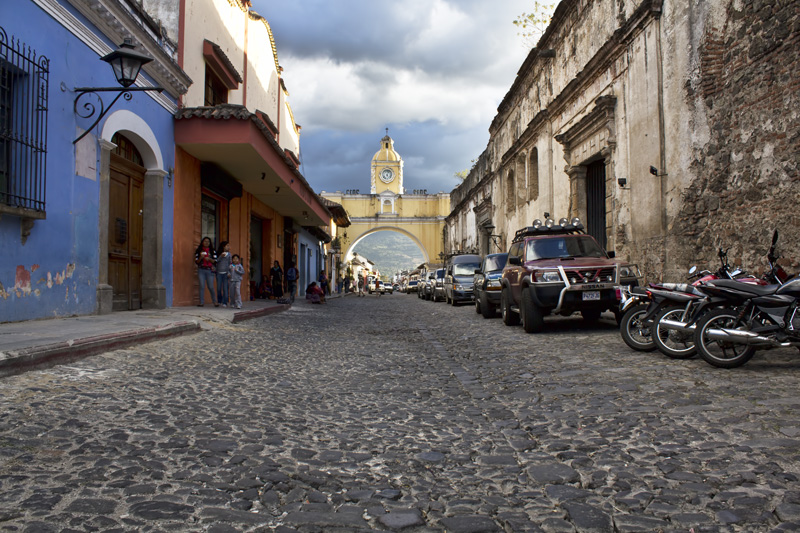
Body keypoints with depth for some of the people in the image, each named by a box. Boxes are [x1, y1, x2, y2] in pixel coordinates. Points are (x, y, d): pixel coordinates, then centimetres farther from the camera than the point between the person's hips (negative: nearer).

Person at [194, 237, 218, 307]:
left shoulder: (212, 251, 8)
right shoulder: (199, 251, 7)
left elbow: (215, 261, 4)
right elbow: (196, 262, 4)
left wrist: (209, 259, -13)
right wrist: (201, 257, -13)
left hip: (209, 270, 0)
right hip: (201, 270, 0)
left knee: (211, 287, -3)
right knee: (202, 286, -2)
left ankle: (215, 302, 8)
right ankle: (202, 302, 3)